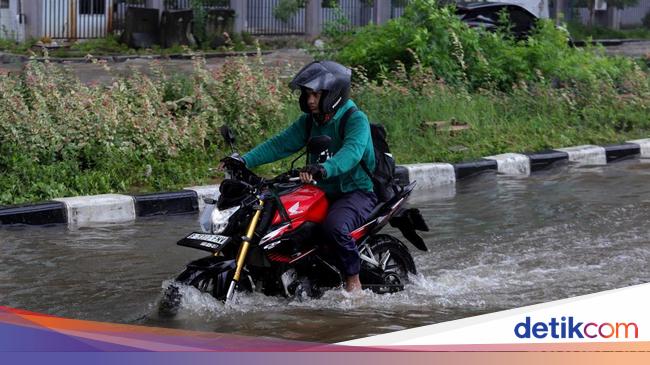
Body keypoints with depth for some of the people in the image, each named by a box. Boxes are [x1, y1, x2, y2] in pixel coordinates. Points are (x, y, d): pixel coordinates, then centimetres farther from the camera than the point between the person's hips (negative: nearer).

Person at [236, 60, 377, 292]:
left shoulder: (355, 119, -14)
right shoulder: (310, 121, 11)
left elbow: (352, 151, -33)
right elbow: (281, 143, 5)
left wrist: (323, 169, -52)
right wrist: (245, 161, -9)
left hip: (358, 193, -8)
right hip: (325, 193, 8)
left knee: (334, 226, -36)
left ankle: (354, 281, -17)